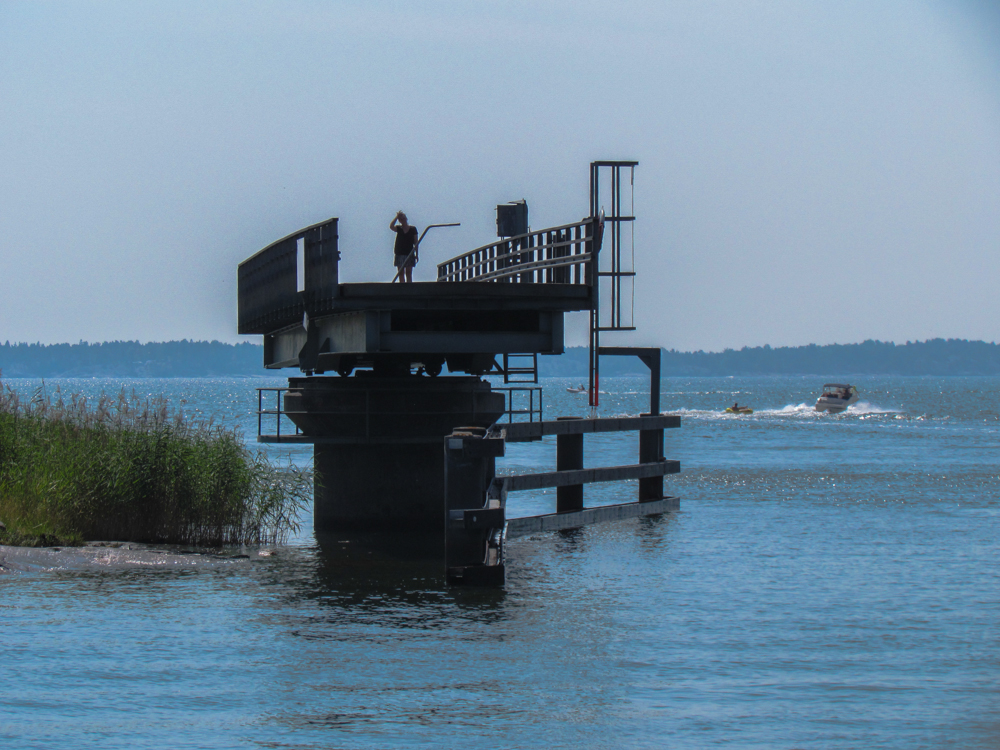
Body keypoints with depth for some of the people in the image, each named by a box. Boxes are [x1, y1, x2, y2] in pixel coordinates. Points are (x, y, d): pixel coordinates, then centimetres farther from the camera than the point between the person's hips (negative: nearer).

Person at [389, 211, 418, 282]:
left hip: (409, 254, -2)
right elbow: (391, 226, -15)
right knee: (401, 273, 1)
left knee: (408, 273, -4)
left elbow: (416, 242, 5)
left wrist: (416, 254, 2)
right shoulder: (398, 228, 7)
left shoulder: (413, 229, 4)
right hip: (399, 254, 2)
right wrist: (397, 216, -9)